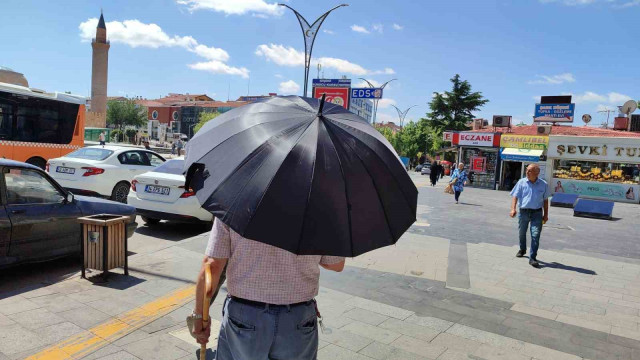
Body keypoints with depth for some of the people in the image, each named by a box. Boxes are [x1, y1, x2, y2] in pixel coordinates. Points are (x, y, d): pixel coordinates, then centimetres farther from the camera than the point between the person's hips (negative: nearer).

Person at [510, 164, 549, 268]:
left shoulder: (543, 184, 2)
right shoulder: (522, 182, 0)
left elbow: (545, 200, 10)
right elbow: (515, 196, -3)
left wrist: (546, 214, 7)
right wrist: (513, 209, -18)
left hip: (537, 213, -1)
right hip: (523, 211, 1)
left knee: (535, 235, -9)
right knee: (522, 233, 16)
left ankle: (532, 258, -5)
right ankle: (522, 250, 41)